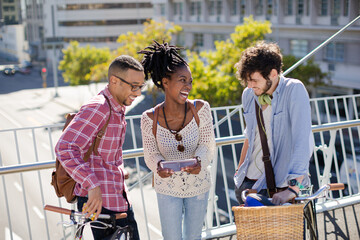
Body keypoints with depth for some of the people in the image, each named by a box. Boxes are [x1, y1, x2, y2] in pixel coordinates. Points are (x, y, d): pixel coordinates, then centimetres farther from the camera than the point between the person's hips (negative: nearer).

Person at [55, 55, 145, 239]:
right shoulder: (97, 108, -20)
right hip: (100, 201, -10)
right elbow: (64, 148, -31)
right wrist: (92, 185, -35)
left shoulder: (118, 108, 12)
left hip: (118, 198, 10)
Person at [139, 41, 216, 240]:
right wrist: (158, 166, -33)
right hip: (167, 187, -1)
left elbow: (207, 146, -13)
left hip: (198, 185, 1)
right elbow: (151, 153, -10)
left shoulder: (200, 109, -20)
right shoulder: (150, 119, -21)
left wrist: (199, 161, -35)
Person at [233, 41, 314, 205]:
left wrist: (293, 188, -28)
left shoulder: (294, 90, -12)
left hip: (279, 185, -5)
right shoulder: (248, 95, 7)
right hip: (248, 181, 6)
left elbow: (303, 142, -20)